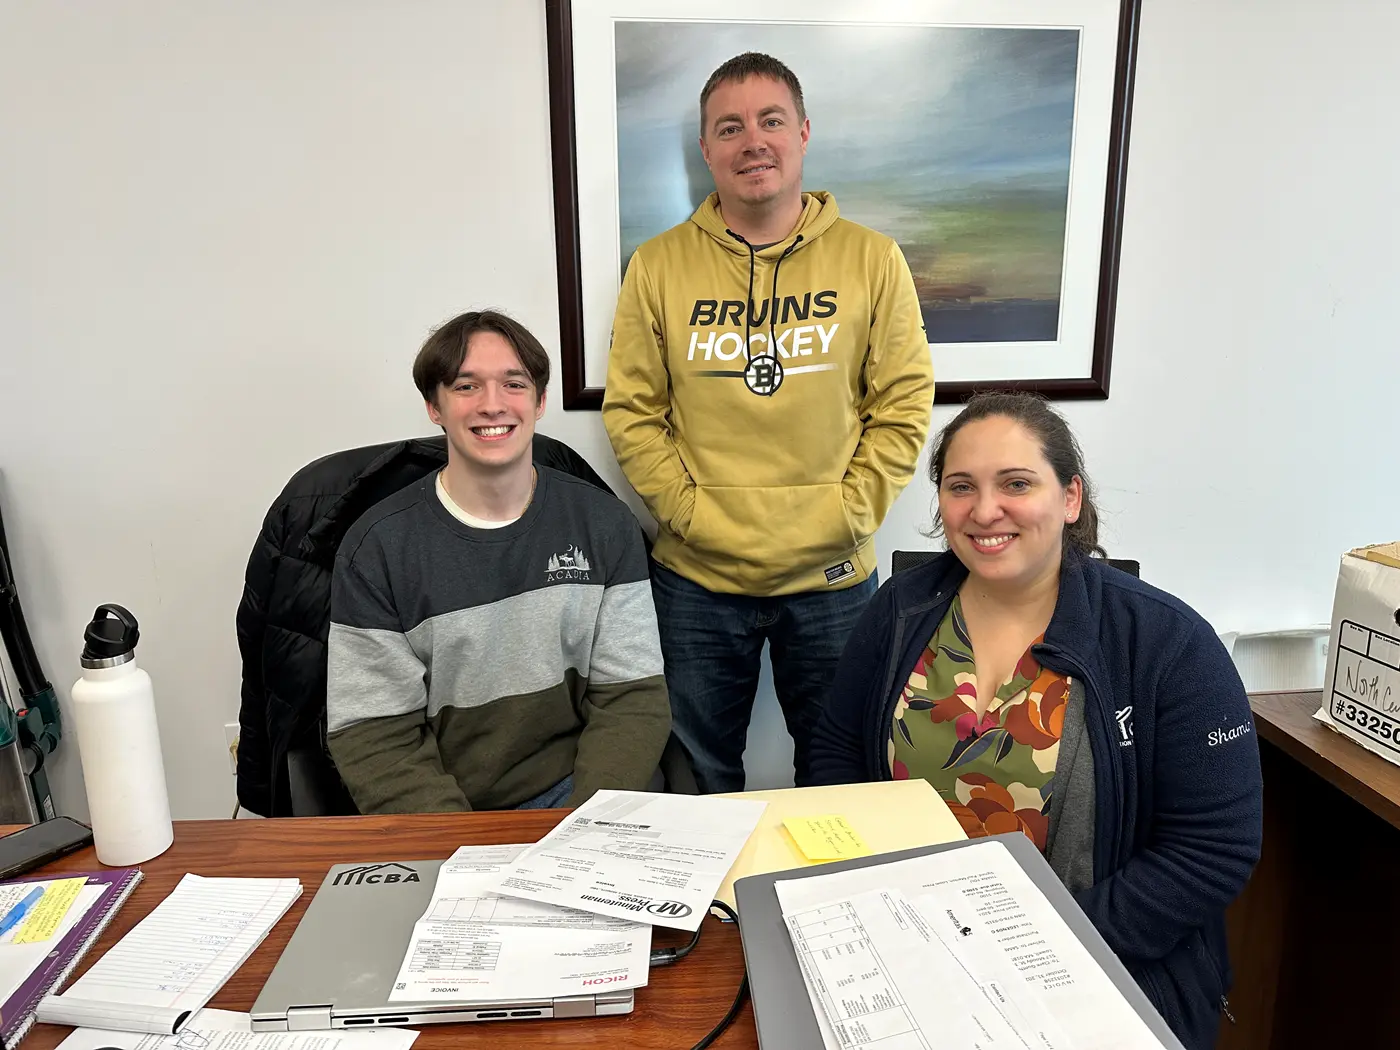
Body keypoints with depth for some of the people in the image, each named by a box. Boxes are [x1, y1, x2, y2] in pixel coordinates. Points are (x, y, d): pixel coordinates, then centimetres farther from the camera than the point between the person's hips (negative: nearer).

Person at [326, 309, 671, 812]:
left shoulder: (604, 525, 1)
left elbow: (633, 698, 0)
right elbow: (373, 734, -4)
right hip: (441, 817, 0)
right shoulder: (377, 546, -3)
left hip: (572, 794, 1)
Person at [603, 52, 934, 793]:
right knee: (702, 771, 20)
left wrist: (846, 516, -10)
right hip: (695, 577, 0)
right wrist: (689, 512, -11)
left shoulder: (872, 261, -2)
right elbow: (631, 412, -1)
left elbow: (904, 405, -2)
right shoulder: (658, 267, -1)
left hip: (832, 577, 0)